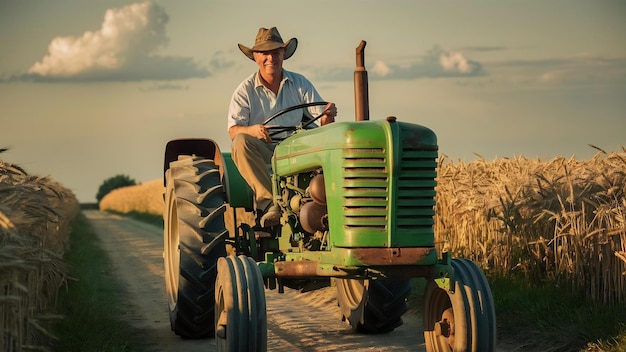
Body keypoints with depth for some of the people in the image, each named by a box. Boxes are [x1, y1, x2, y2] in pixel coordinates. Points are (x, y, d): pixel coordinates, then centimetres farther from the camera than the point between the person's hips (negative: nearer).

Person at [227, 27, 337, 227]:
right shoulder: (245, 90, 2)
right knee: (241, 142, -33)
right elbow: (233, 131, -9)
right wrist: (253, 130, -32)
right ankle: (269, 203, -39)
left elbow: (322, 119, 1)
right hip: (262, 154, -1)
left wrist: (328, 117, -25)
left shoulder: (300, 84, 8)